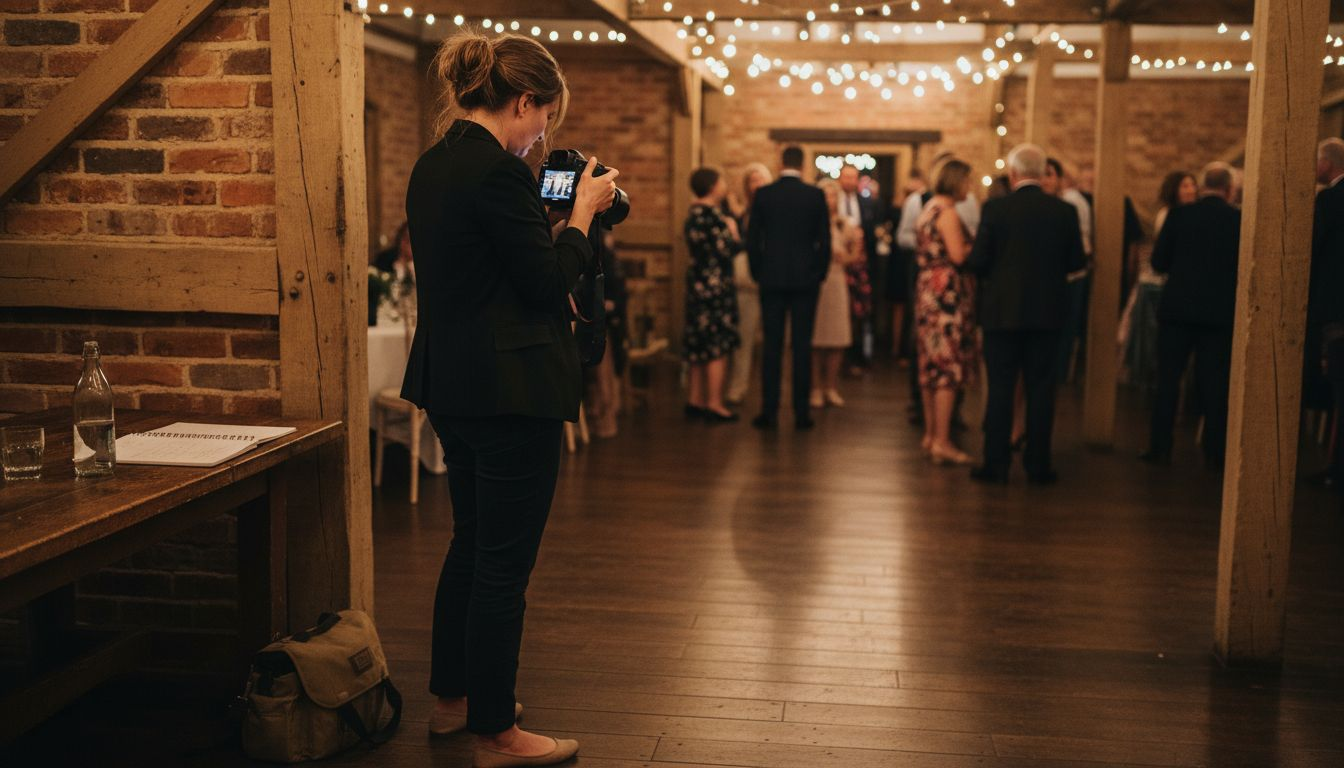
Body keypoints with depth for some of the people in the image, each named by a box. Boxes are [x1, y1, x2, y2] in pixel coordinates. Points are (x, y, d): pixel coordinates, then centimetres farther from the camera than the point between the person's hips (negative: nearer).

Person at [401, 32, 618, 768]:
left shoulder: (433, 166, 11)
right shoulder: (498, 169, -19)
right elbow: (548, 282, -15)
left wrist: (550, 209, 14)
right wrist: (583, 211, -3)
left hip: (452, 383, 10)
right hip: (510, 389, -10)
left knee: (471, 541, 21)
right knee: (504, 561, 0)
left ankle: (451, 696, 34)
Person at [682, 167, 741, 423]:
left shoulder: (694, 214, 12)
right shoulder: (711, 215, -18)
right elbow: (729, 248, -19)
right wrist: (733, 230, -1)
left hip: (699, 284, 10)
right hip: (715, 286, -10)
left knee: (701, 345, 14)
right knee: (719, 345, -4)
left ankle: (696, 401, 19)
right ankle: (714, 404, -1)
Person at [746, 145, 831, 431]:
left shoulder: (763, 194, 0)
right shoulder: (815, 195, -2)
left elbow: (752, 239, 1)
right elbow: (824, 240, -1)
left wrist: (758, 274, 12)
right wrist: (819, 274, 11)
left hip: (772, 279, 1)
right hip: (805, 279, 0)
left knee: (772, 346, 4)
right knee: (802, 346, 3)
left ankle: (769, 412, 3)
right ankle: (801, 412, 4)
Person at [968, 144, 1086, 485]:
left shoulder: (996, 209, -10)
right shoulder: (1065, 211, -2)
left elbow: (977, 261, -10)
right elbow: (1076, 261, 2)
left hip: (1002, 310, -2)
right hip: (1047, 312, 2)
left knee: (1000, 387, 4)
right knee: (1041, 388, 8)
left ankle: (996, 463, 6)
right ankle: (1038, 464, 11)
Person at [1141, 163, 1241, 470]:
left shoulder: (1179, 215, -4)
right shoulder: (1240, 220, -4)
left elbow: (1158, 262, -2)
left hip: (1177, 307, 0)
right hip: (1220, 311, 0)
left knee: (1168, 378, 7)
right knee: (1215, 382, 6)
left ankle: (1160, 447, 8)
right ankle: (1214, 453, 8)